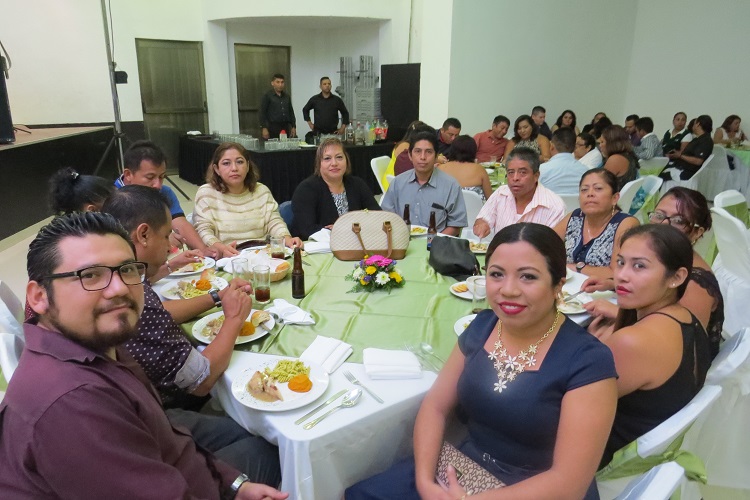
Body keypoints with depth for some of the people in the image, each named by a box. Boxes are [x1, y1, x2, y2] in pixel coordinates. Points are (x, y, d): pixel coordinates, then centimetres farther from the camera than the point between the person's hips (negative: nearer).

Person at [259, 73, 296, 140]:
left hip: (286, 127, 5)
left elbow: (291, 112, 19)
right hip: (273, 128, -5)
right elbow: (262, 113, -3)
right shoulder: (267, 96, 0)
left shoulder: (287, 97, 15)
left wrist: (293, 127, 11)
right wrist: (264, 128, -12)